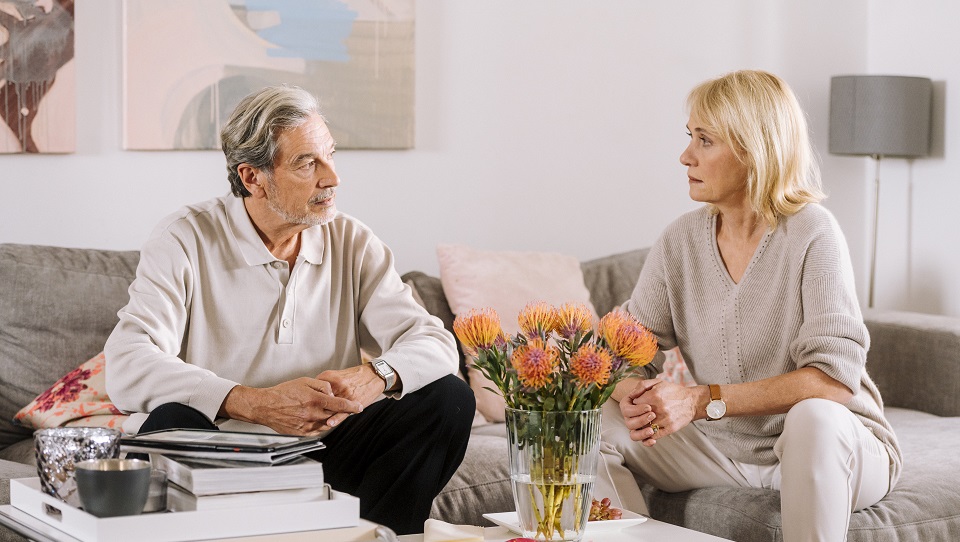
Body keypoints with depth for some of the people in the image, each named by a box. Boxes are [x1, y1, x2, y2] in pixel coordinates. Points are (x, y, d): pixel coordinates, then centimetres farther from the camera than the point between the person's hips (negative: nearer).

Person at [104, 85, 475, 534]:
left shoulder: (353, 244, 4)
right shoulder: (185, 241, -9)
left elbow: (435, 343, -1)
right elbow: (127, 368, -22)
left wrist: (374, 377, -25)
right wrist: (255, 404, -33)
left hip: (322, 448, 4)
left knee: (448, 399, -13)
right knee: (171, 420, -35)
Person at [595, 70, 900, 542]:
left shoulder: (812, 234, -18)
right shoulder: (680, 242, -2)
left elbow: (835, 377, -27)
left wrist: (702, 400, -32)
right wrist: (631, 394, -25)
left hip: (834, 447, -5)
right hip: (724, 447, 5)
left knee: (813, 418, -38)